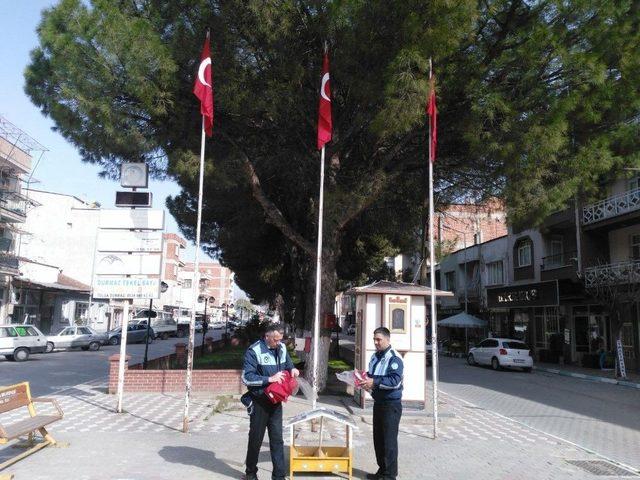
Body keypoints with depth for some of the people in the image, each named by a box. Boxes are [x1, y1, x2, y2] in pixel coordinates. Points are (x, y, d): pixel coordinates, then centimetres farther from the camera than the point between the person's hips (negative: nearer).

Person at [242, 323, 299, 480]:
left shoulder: (282, 348, 1)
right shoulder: (254, 351, -17)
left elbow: (288, 364, 17)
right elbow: (246, 377, -21)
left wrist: (292, 369, -7)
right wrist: (270, 379, -25)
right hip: (259, 402, -4)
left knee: (277, 439, 7)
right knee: (256, 439, 11)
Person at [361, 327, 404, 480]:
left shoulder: (394, 358, -16)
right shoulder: (375, 357, 11)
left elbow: (395, 381, -27)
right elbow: (371, 374, 23)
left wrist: (374, 382, -30)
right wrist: (365, 378, 1)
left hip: (391, 404, -8)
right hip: (378, 402, 8)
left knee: (389, 440, -2)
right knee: (378, 438, 15)